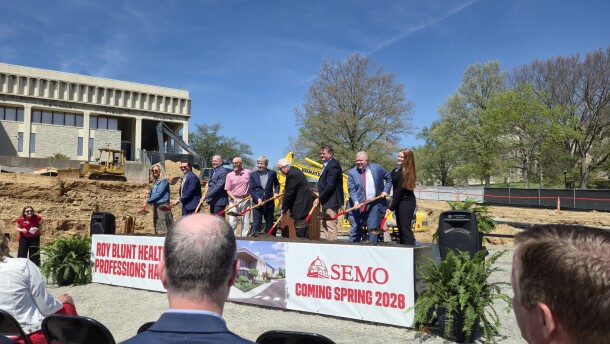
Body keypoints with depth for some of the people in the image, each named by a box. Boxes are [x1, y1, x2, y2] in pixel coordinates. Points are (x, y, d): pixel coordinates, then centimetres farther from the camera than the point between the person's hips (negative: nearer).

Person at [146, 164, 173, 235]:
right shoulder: (156, 181, 15)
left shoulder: (163, 181, -12)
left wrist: (149, 200, -11)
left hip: (162, 205, -9)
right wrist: (149, 192, 3)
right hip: (156, 205, 9)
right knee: (156, 223, 14)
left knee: (162, 225, -9)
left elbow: (159, 193, -17)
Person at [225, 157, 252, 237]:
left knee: (246, 221, 5)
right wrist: (234, 198, -12)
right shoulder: (229, 175, 2)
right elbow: (228, 190, 0)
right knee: (232, 221, -5)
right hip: (234, 200, 0)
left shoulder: (248, 173, 1)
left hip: (246, 200, 1)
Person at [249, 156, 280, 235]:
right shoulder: (253, 175, 2)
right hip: (257, 202, -1)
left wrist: (276, 192, 0)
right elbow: (251, 189, -1)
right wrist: (257, 199, -14)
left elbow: (277, 184, 19)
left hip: (269, 203, 1)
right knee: (256, 224, -3)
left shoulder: (272, 173, 3)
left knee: (269, 224, 9)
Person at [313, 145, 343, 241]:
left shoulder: (333, 165, -17)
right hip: (327, 201, 11)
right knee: (325, 226, 17)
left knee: (330, 225, -7)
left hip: (331, 201, -11)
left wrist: (319, 198, -18)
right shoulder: (327, 164, 16)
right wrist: (320, 197, 11)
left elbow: (330, 185, -23)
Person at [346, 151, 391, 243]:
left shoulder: (377, 168, 2)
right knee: (355, 228, 4)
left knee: (373, 228, -1)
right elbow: (351, 189, -7)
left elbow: (389, 178, 15)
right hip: (358, 205, 0)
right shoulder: (352, 172, -1)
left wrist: (386, 191, 4)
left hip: (373, 204, 0)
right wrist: (355, 201, -23)